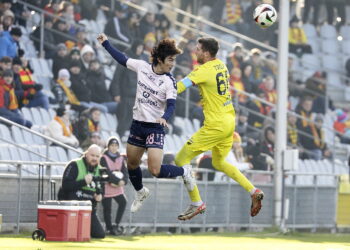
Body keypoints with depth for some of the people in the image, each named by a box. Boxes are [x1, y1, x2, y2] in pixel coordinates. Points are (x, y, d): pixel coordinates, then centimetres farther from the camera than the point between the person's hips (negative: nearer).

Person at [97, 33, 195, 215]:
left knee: (155, 170, -16)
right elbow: (122, 59, 13)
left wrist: (164, 118, -42)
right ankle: (140, 193, 46)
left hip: (155, 128, -5)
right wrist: (105, 43, 17)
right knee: (131, 164, 17)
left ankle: (184, 171, 12)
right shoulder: (142, 67, -2)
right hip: (137, 124, 5)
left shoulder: (169, 82, -13)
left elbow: (171, 105, -21)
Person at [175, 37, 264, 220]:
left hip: (215, 126, -9)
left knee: (181, 160, -1)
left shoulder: (204, 70, -17)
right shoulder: (221, 65, 9)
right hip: (229, 121, 9)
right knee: (219, 163, 27)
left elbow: (180, 86, -27)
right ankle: (254, 192, 19)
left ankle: (197, 204, 1)